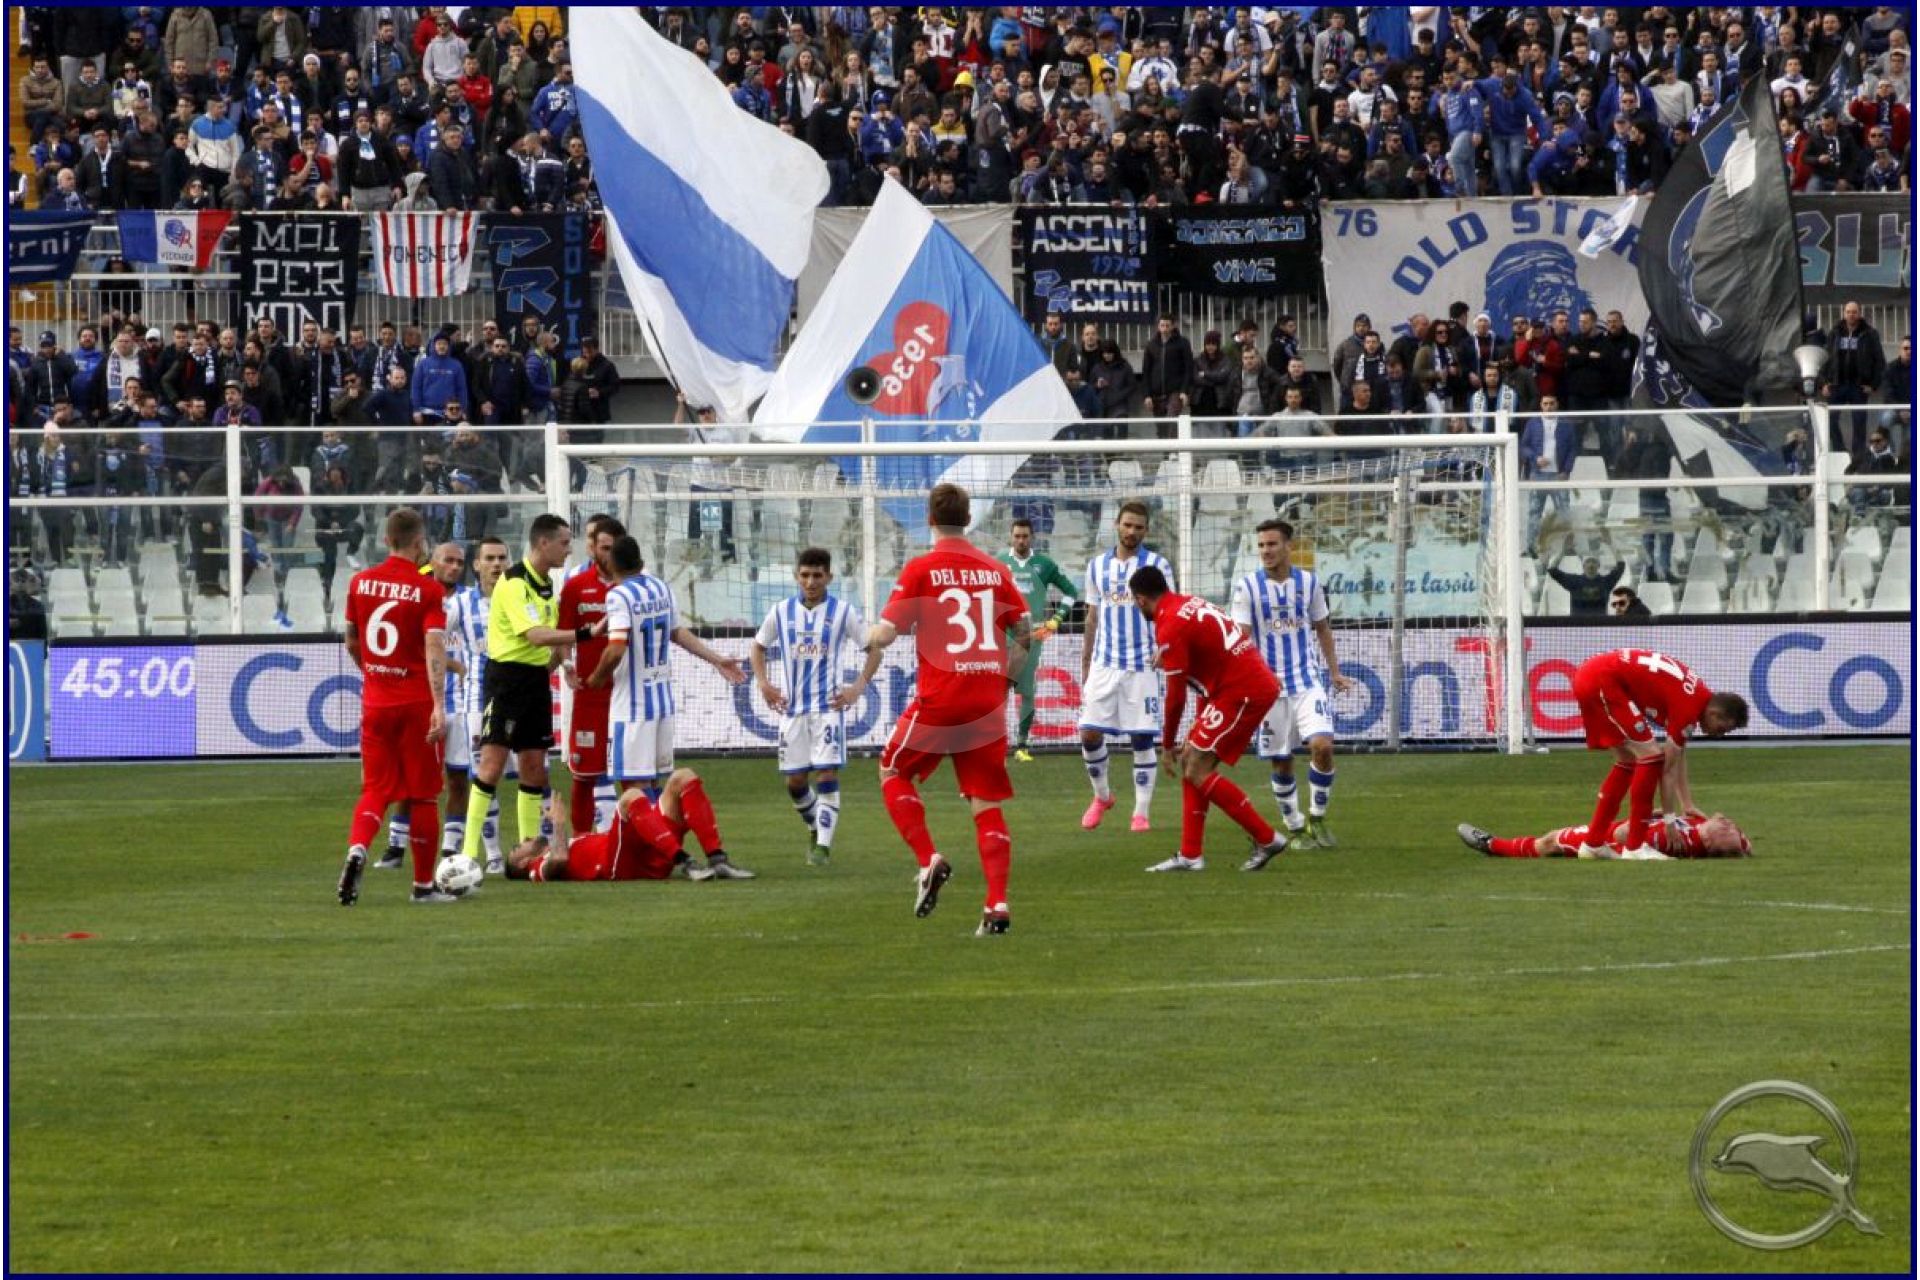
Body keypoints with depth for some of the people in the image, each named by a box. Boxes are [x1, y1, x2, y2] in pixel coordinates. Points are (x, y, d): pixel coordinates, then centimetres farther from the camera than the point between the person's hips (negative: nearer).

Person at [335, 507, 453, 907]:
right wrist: (439, 706, -25)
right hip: (417, 704, -3)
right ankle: (423, 885, 14)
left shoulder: (360, 583, 4)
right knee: (422, 795, 8)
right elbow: (434, 649, -20)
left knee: (375, 789, 8)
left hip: (375, 703, 3)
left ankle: (356, 850, -21)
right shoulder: (429, 591, -10)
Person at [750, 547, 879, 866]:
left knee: (827, 776, -12)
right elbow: (758, 647, 18)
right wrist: (763, 683, 3)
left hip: (829, 706, -3)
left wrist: (858, 687, -8)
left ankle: (823, 845, -11)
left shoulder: (843, 612, -3)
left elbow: (873, 650, 4)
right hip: (792, 706, 3)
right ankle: (816, 829, 31)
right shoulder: (782, 612, 4)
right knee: (795, 781, 7)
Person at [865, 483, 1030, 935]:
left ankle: (928, 861, -1)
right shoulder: (995, 570, 7)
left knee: (894, 771, 18)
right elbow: (1024, 633, 9)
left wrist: (869, 640, 13)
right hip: (988, 702, 4)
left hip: (940, 699, -4)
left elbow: (887, 632, -8)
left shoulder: (921, 569, -5)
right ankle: (997, 905, -4)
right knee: (987, 803, 7)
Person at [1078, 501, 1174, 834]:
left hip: (1142, 665, -3)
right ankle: (1101, 796, 20)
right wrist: (1084, 665, 15)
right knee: (1089, 733, -2)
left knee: (1143, 738, -2)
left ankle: (1141, 812, 4)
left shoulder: (1157, 565, -1)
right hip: (1104, 665, 3)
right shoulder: (1097, 566, 10)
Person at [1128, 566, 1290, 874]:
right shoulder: (1188, 604, 14)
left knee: (1197, 771, -9)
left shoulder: (1169, 627, -13)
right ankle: (1190, 855, 11)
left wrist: (1168, 746, -1)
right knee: (1191, 763, 12)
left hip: (1243, 692, -10)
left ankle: (1266, 839, -5)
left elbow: (1176, 697, -11)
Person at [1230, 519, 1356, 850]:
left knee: (1322, 746, -16)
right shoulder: (1247, 587, -4)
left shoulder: (1309, 582, 4)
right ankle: (1295, 828, 20)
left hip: (1307, 680, 1)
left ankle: (1317, 819, 1)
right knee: (1280, 763, 3)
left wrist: (1334, 671, 17)